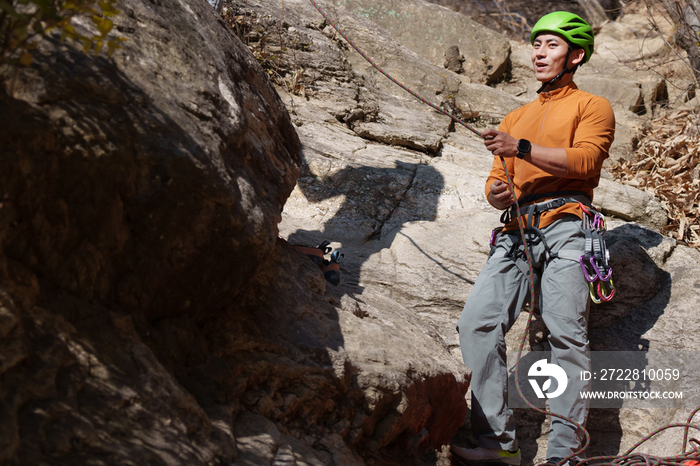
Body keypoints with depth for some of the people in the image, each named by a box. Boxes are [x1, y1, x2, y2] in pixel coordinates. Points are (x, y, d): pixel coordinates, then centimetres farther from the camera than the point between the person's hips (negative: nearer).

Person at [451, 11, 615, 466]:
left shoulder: (592, 106, 14)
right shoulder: (516, 118, 32)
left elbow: (584, 159, -6)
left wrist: (522, 148, -17)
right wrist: (497, 194, 1)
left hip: (565, 225, -5)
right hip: (517, 230, 5)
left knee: (566, 331, -19)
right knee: (477, 322, -14)